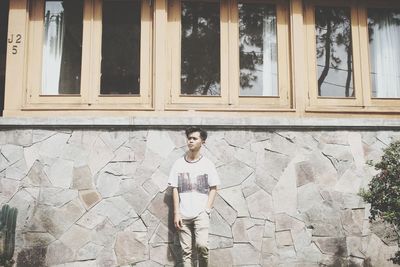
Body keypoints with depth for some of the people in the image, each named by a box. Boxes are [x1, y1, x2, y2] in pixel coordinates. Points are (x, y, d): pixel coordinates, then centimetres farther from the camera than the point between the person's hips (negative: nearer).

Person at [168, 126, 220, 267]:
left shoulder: (207, 164, 2)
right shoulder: (179, 163, 4)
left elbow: (213, 188, 4)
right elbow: (175, 189, 4)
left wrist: (207, 210, -6)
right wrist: (176, 213, -2)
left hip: (201, 213, -1)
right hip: (183, 214, 2)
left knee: (201, 245, -17)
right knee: (186, 250, 3)